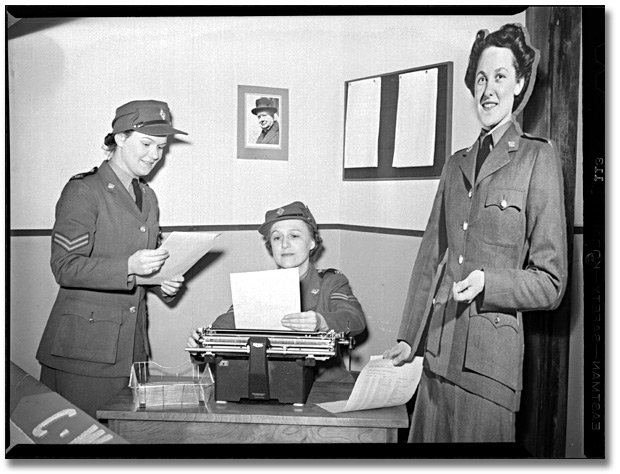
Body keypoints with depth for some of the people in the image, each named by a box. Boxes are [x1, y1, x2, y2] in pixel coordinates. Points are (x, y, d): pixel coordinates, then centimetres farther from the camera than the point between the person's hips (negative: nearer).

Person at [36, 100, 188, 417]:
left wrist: (163, 283, 1)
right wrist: (128, 267, -26)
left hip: (132, 342, 7)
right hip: (83, 345, -6)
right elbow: (65, 267, -14)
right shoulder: (83, 191, -8)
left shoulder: (147, 196, 15)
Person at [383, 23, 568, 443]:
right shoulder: (457, 164, 14)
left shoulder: (539, 157, -2)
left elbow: (551, 283, -4)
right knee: (426, 438, 13)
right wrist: (409, 337, 13)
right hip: (436, 351, 5)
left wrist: (487, 281, -19)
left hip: (490, 357, -5)